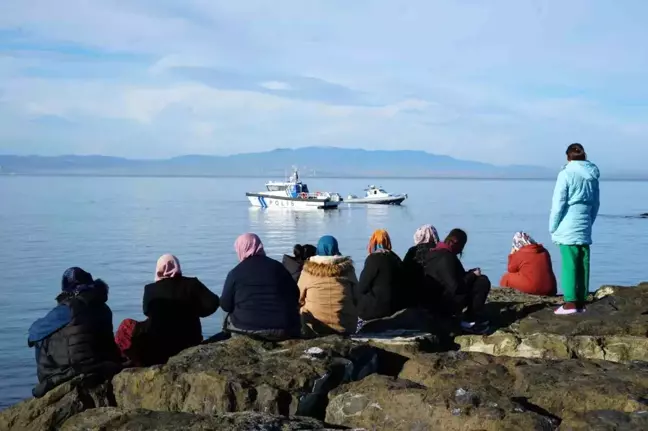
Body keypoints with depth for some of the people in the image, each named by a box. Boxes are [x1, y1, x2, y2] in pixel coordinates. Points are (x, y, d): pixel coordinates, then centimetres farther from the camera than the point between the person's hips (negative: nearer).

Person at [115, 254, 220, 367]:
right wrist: (192, 312, 1)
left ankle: (141, 364, 15)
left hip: (157, 346, -3)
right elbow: (213, 303, -14)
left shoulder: (151, 289, -8)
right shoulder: (192, 284, -6)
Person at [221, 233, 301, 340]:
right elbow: (295, 296, 10)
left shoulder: (235, 272, -2)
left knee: (230, 319, 28)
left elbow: (226, 306, 3)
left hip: (248, 329, -1)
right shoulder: (277, 267, 6)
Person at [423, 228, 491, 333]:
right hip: (445, 304, -10)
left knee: (474, 280, 20)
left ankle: (475, 317, 15)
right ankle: (470, 321, -4)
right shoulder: (446, 257, -22)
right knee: (482, 281, -10)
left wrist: (471, 273, 10)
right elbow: (456, 288, -27)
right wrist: (473, 275, -12)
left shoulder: (435, 253, 9)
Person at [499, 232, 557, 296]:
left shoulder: (518, 254, -5)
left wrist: (511, 255, 19)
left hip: (531, 289, -5)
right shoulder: (544, 252, 11)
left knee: (507, 278, 12)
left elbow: (511, 270, 10)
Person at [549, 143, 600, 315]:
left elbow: (558, 203, -9)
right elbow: (596, 204, 16)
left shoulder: (566, 174, -8)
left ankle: (570, 302, -8)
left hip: (568, 228, -6)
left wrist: (553, 227, -1)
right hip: (585, 228, 6)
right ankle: (581, 301, 11)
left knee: (569, 265, -6)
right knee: (583, 265, 7)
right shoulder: (593, 176, 10)